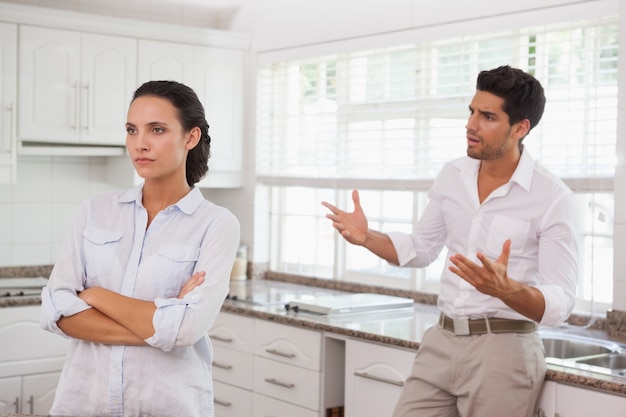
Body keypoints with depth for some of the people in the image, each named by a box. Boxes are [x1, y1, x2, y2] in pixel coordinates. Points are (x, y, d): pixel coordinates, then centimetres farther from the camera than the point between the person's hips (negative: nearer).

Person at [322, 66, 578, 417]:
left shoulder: (553, 198, -13)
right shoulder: (452, 176, 4)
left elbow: (561, 304, -15)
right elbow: (420, 250, 17)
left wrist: (506, 289, -35)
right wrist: (367, 237, -1)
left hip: (502, 350, -5)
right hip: (441, 341, 5)